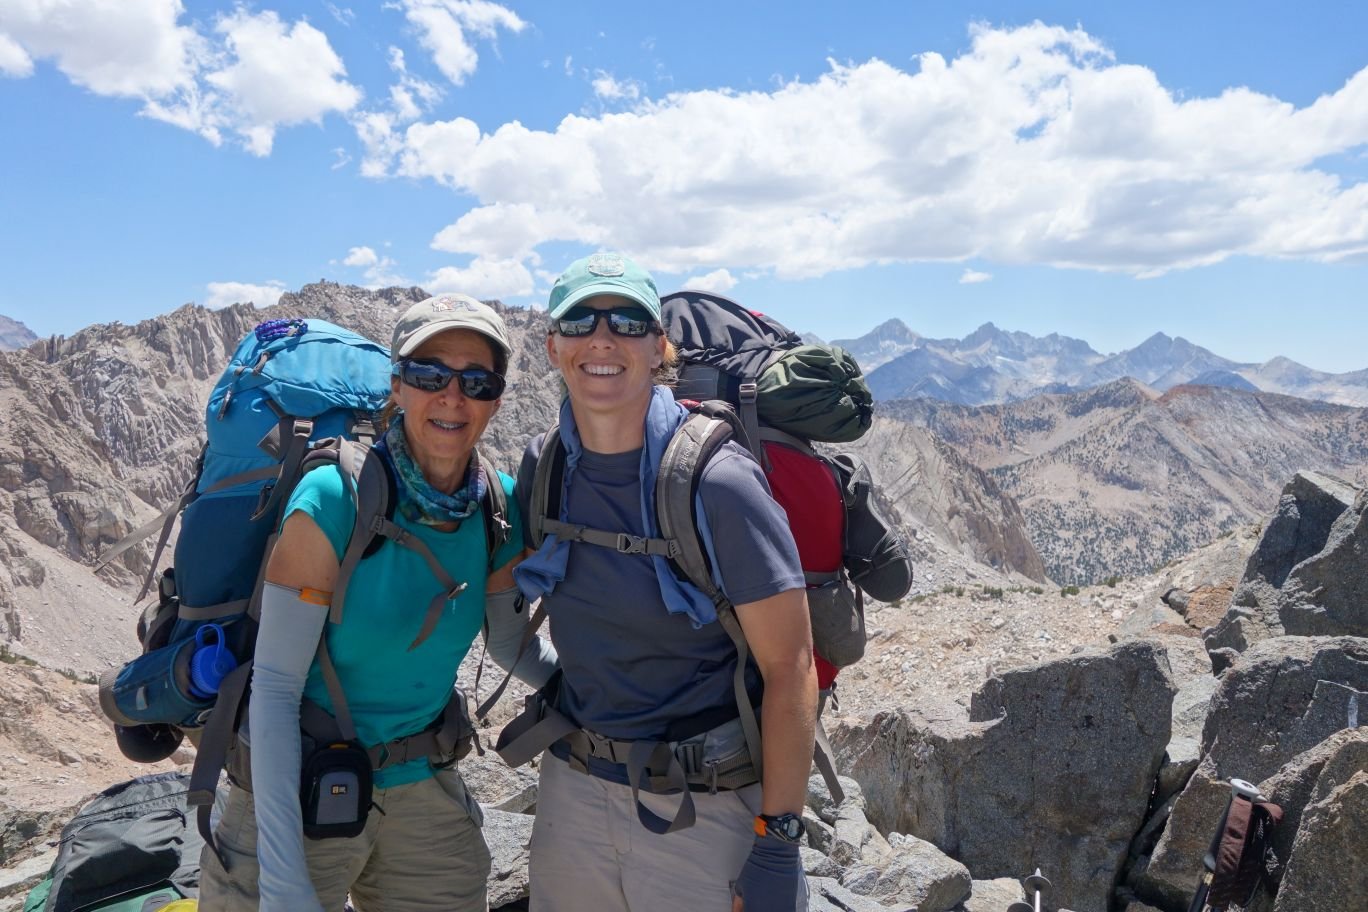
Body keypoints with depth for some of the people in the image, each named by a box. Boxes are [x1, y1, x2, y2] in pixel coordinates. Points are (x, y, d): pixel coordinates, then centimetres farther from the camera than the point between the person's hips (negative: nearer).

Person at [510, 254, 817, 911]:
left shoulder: (716, 482, -20)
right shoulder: (542, 467, -4)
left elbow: (789, 667, -17)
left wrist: (777, 844, -16)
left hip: (706, 803, -4)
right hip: (571, 785, 5)